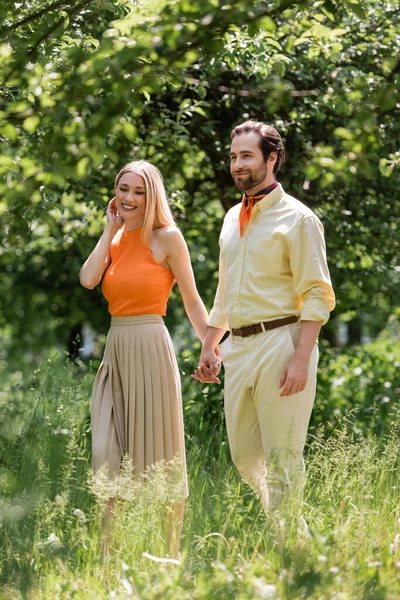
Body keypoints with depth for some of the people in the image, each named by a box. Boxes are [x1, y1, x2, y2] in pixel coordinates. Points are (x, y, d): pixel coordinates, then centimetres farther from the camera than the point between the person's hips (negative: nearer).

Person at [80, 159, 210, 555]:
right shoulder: (115, 240, 13)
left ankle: (164, 549, 11)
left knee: (153, 454, 1)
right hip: (115, 348, 6)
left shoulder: (167, 238, -3)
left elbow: (192, 302, -1)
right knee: (108, 456, 4)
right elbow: (88, 279, -5)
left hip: (150, 348, -6)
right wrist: (110, 230, 1)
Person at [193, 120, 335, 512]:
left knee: (282, 460, -4)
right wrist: (209, 347, 20)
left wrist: (301, 360, -20)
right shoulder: (233, 218, 17)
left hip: (280, 343, -7)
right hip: (238, 347, 7)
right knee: (244, 455, 10)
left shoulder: (297, 219, -6)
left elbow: (317, 295, -11)